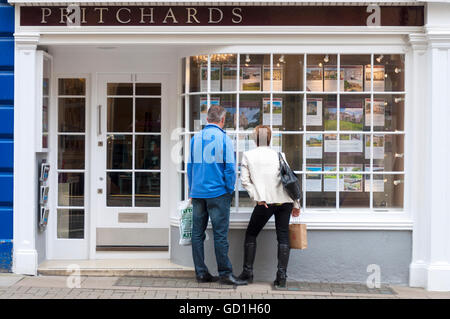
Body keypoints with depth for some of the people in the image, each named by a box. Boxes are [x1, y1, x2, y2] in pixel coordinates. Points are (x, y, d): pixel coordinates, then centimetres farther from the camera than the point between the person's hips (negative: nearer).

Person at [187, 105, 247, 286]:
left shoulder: (195, 138, 8)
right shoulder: (224, 139, -6)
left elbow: (190, 166, 12)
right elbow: (230, 168, -7)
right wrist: (230, 190, 3)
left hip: (198, 193, 5)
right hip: (218, 192, -5)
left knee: (197, 233, 8)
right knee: (220, 234, -2)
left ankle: (201, 273, 12)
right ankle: (225, 273, 2)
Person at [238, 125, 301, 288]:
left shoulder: (247, 155, 7)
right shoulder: (279, 155, 10)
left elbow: (245, 180, -2)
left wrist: (257, 198, -6)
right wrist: (296, 204, 12)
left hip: (266, 202, -2)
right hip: (285, 200, 2)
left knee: (251, 234, 14)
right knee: (283, 236, 9)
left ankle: (247, 272, 14)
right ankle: (282, 275, 2)